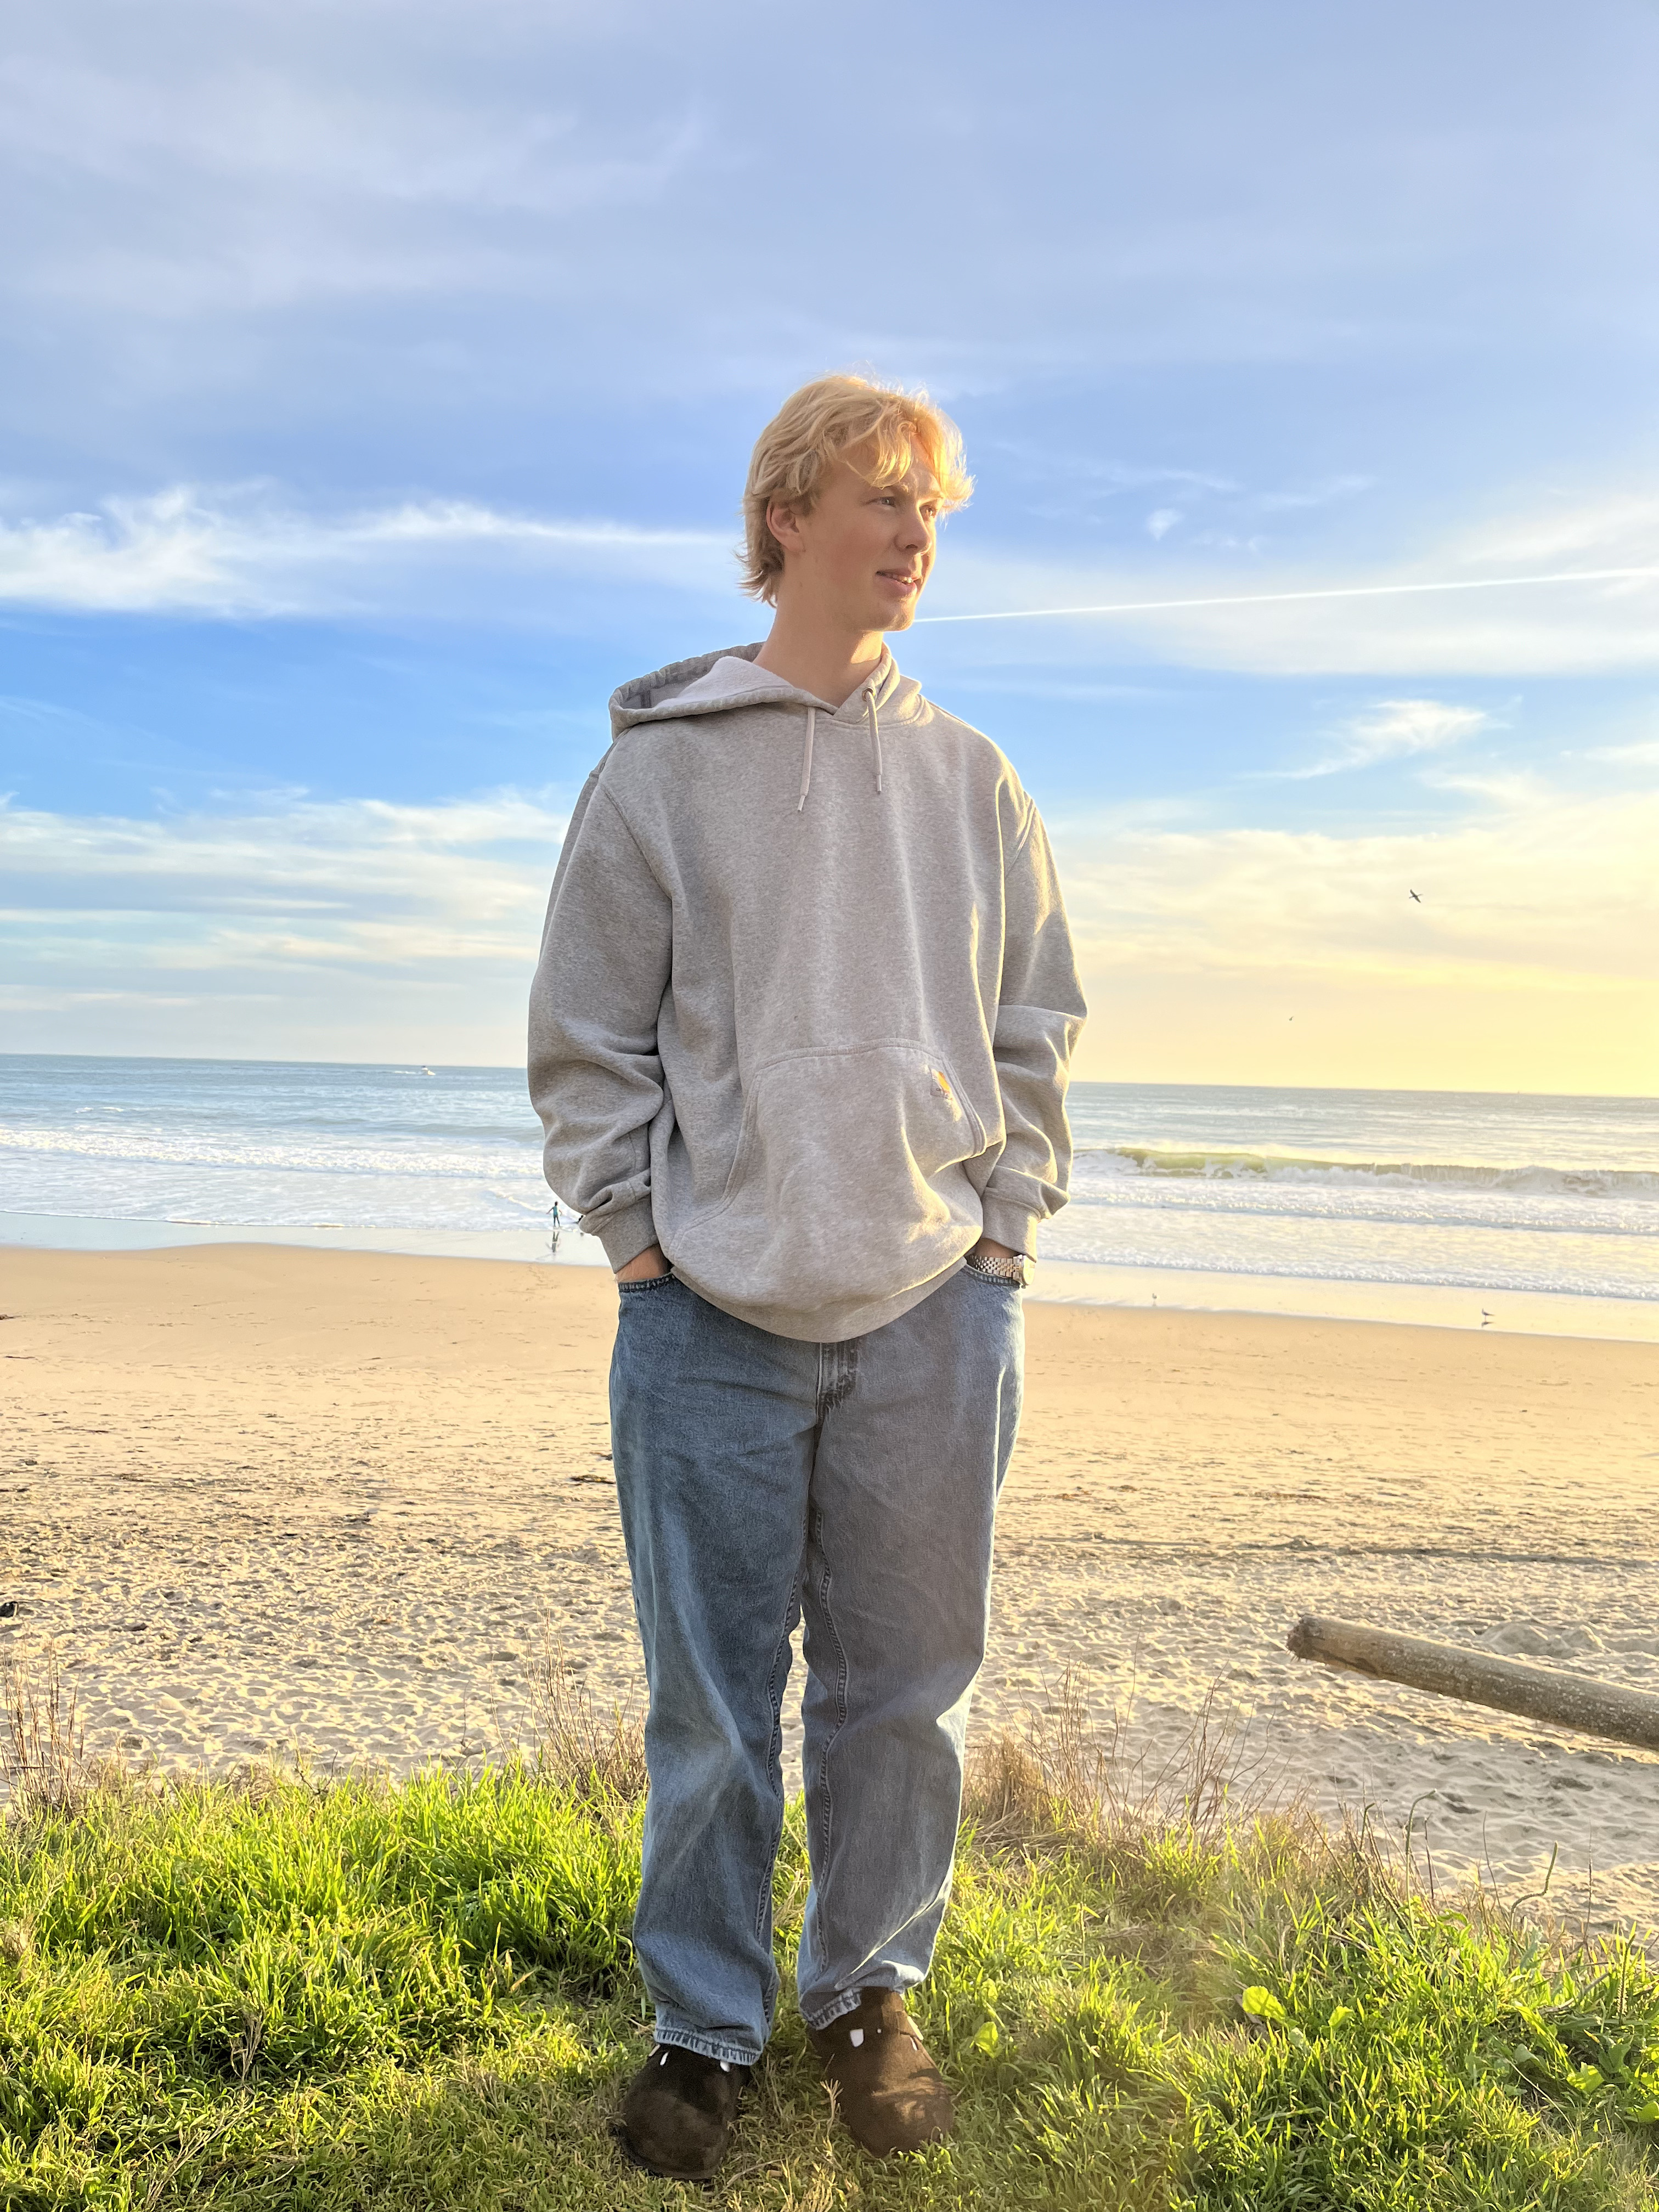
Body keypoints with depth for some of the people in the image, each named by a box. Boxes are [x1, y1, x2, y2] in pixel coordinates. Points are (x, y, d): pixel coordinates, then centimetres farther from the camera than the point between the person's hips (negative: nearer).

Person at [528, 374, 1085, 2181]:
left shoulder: (971, 779, 11)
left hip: (936, 1318, 3)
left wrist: (1004, 1227, 5)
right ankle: (703, 2026, 28)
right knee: (713, 1707, 8)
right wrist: (640, 1234, -4)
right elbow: (585, 1036, 3)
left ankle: (870, 1991, 33)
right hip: (713, 1320, -2)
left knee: (905, 1692, 12)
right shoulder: (660, 764, 3)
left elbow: (1036, 1029, 14)